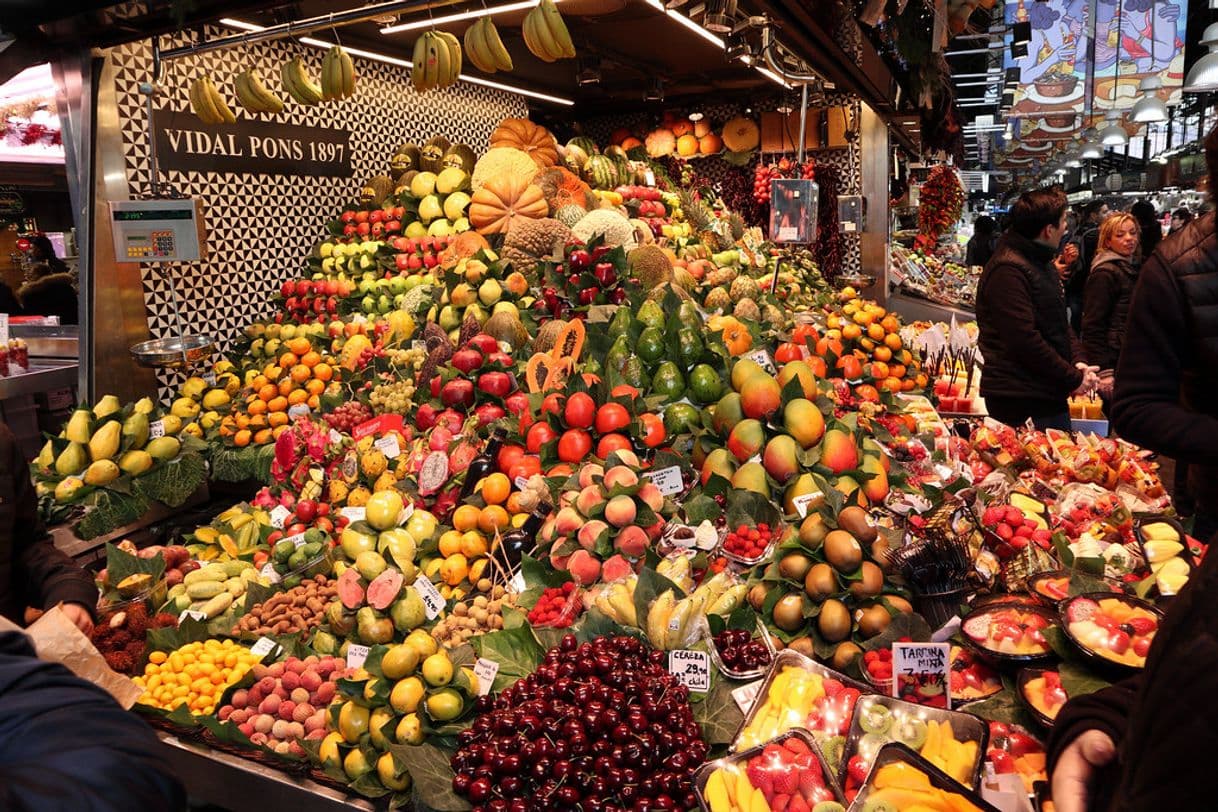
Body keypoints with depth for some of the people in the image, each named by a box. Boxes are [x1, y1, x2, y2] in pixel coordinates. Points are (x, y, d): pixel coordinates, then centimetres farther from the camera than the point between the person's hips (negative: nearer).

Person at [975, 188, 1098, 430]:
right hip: (1019, 403, -10)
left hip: (1050, 396, 10)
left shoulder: (1043, 263, 17)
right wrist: (1073, 379, -15)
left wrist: (1074, 364, 5)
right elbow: (1024, 341, -24)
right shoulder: (1008, 271, -18)